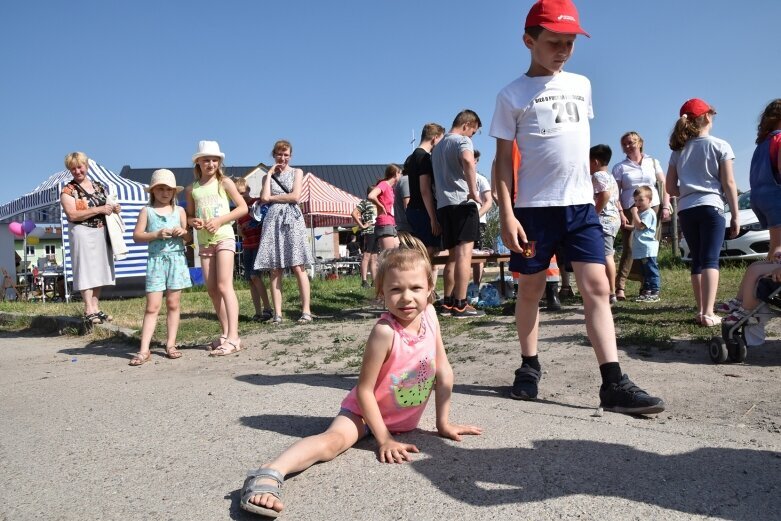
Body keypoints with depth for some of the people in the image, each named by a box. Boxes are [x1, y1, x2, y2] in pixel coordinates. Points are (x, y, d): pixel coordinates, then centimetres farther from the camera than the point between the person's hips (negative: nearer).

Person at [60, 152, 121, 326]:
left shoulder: (99, 186, 13)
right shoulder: (68, 190, -3)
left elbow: (108, 205, 25)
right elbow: (72, 215, -15)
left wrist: (115, 208, 0)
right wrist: (99, 209, -20)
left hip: (102, 233, 6)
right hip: (83, 234, -6)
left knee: (99, 271, 6)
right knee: (86, 271, -7)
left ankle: (96, 308, 12)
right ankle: (89, 311, -7)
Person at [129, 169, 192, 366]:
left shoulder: (179, 211, 11)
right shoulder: (147, 211, 6)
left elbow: (189, 237, 14)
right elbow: (137, 236, 0)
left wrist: (183, 232, -8)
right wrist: (156, 234, -14)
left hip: (177, 259, 2)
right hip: (156, 259, -2)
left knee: (173, 304, 5)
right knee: (152, 306, -5)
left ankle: (171, 344, 13)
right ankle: (144, 350, -4)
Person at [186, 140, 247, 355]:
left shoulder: (224, 182, 0)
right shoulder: (192, 189, 10)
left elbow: (243, 207, -3)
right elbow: (189, 215, 17)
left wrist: (220, 220, -14)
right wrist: (193, 222, -7)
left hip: (224, 237, -5)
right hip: (204, 241, 5)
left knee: (224, 285, -14)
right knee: (212, 290, 5)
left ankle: (233, 338, -16)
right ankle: (225, 334, 14)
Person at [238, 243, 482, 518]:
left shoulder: (429, 314, -12)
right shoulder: (385, 332, -29)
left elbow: (443, 369, -2)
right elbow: (364, 389, -23)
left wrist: (443, 422, 1)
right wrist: (384, 439, -21)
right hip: (364, 411, -11)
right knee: (335, 439, -28)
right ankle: (268, 475, -43)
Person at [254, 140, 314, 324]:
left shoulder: (297, 172, 12)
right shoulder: (268, 176, 18)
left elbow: (295, 196, -3)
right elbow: (264, 198, -1)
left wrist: (273, 198, 1)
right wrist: (270, 173, 5)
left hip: (292, 218, -2)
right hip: (273, 220, 2)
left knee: (298, 267, -9)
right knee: (275, 270, -3)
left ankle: (306, 310, -9)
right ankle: (277, 313, -1)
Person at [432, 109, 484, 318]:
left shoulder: (438, 147, 24)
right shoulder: (462, 141, -3)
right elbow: (468, 161, -27)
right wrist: (473, 191, -22)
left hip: (443, 205, 8)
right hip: (462, 202, -8)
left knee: (453, 255, 12)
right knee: (464, 253, -8)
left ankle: (448, 302, 13)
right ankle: (460, 304, -11)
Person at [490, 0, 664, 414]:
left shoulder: (581, 85, 13)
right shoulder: (512, 95, -1)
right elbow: (503, 160, -4)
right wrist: (506, 215, -12)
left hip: (580, 204, 4)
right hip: (534, 207, -3)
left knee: (596, 287, -5)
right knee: (530, 289, 6)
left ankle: (613, 384, -5)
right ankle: (529, 367, 23)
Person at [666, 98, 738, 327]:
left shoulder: (679, 150, 12)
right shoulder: (720, 146, 1)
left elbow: (670, 188, 10)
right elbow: (729, 184, -3)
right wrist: (736, 215, 1)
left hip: (685, 210, 4)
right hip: (710, 207, -4)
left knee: (697, 260, 11)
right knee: (710, 260, -9)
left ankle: (701, 311, 11)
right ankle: (708, 313, -18)